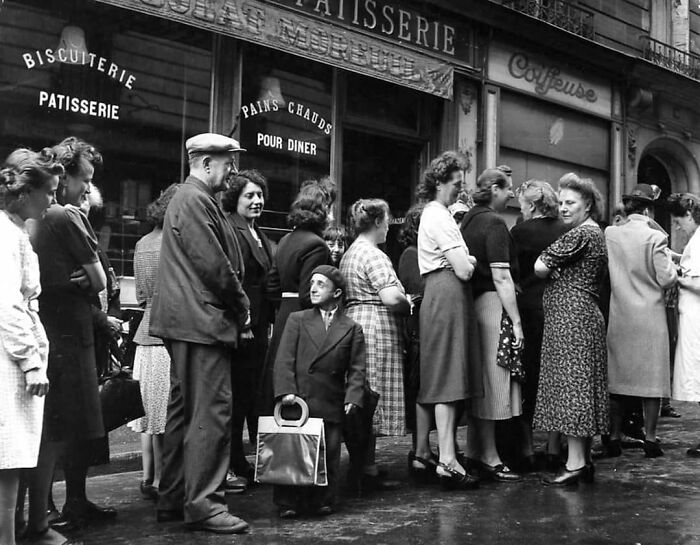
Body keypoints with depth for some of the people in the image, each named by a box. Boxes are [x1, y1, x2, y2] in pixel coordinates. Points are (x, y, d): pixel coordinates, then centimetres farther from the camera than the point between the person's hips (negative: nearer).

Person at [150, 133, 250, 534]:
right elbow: (213, 265, -18)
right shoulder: (195, 200, -12)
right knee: (212, 410, -8)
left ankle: (173, 500, 21)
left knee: (185, 409, 14)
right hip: (202, 320, -11)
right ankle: (203, 504, -3)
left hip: (188, 321, 11)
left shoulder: (192, 198, 21)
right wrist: (241, 306, -5)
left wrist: (238, 306, 14)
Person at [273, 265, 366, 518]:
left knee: (329, 454, 1)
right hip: (297, 401, 0)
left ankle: (323, 501, 15)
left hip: (331, 405, 0)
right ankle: (287, 503, 8)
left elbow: (356, 369, 5)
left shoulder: (352, 329, 10)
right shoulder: (297, 319, 11)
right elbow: (284, 359, 2)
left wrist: (352, 398, -9)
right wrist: (286, 391, -10)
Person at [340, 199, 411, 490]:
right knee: (373, 400, -5)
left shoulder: (349, 253, 18)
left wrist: (401, 302, 20)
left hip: (354, 322, 10)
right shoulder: (374, 255, -13)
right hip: (377, 328, -10)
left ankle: (362, 463, 17)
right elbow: (391, 297, -23)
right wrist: (408, 304, -2)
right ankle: (368, 469, -1)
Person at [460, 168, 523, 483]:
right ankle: (489, 458, 4)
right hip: (492, 303, -9)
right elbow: (501, 277, -18)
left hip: (473, 300, 9)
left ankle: (474, 451, 22)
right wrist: (516, 321, -17)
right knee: (493, 378, -3)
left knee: (479, 381, 14)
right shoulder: (494, 224, -12)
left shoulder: (469, 219, 14)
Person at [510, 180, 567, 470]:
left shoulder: (520, 231, -8)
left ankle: (527, 449, 6)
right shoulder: (566, 231, 1)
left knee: (527, 379, 5)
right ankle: (554, 448, 15)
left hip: (529, 309, -3)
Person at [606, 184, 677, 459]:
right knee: (652, 377, 5)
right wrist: (669, 260, 8)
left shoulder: (609, 234, -1)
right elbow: (666, 279, -10)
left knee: (616, 376, 11)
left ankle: (615, 436, 15)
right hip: (650, 317, -3)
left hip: (619, 317, 3)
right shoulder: (655, 238, -11)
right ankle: (650, 438, 8)